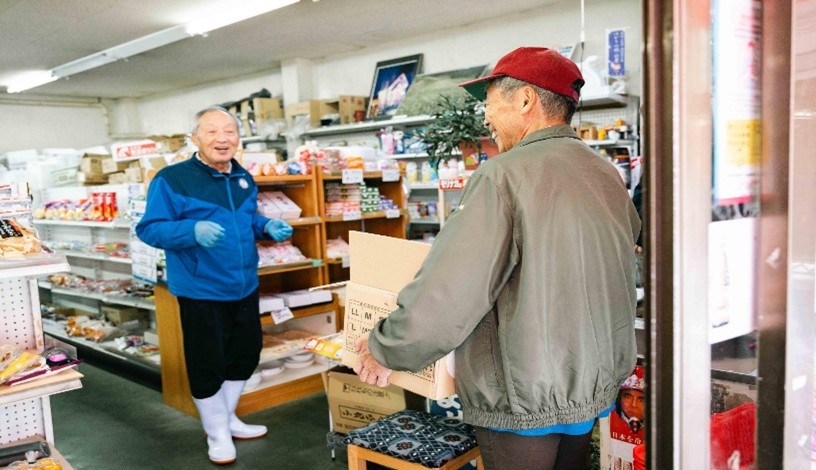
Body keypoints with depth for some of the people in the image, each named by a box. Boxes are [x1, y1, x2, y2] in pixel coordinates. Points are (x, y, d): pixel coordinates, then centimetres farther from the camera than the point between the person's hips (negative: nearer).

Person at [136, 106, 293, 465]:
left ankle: (228, 419, 39)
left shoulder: (244, 179, 7)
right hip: (201, 291, -7)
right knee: (207, 364, 6)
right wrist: (193, 231, -35)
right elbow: (149, 229, -17)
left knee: (245, 355, 18)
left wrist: (268, 227, -2)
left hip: (244, 288, 7)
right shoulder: (172, 178, -14)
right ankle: (217, 433, 27)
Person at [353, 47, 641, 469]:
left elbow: (447, 293, -23)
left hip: (524, 399, -7)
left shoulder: (504, 175, -19)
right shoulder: (607, 175, 3)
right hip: (597, 384, 7)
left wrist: (385, 351, -8)